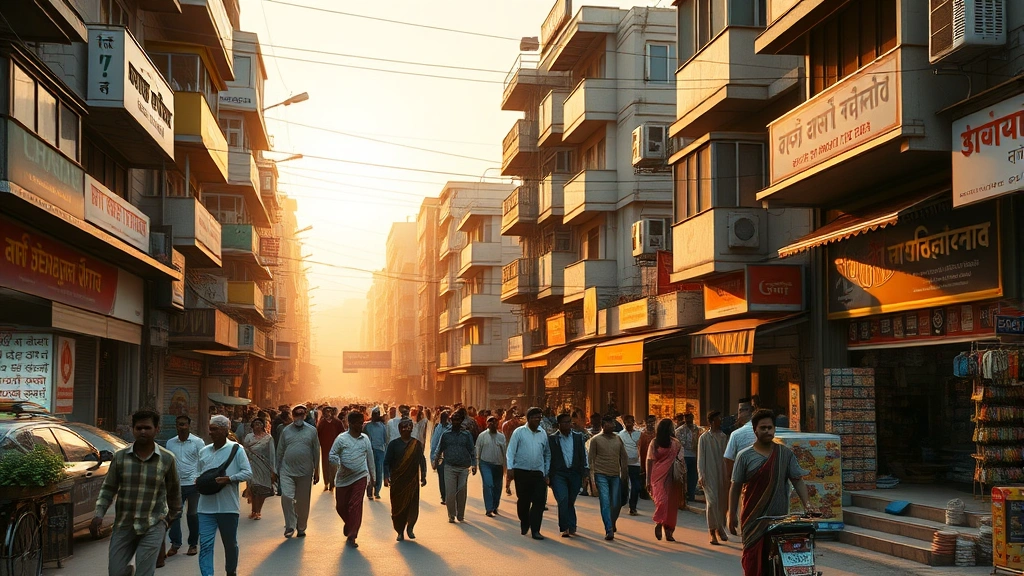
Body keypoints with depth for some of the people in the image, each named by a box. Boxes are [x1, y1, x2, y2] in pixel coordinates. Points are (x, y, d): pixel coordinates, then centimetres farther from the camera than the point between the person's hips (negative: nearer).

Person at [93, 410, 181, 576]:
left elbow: (174, 491, 8)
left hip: (153, 527, -2)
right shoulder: (120, 456, -3)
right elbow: (108, 488, 4)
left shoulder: (168, 459, -5)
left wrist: (173, 515, 17)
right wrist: (98, 515, -6)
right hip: (123, 525, 2)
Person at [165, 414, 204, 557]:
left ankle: (193, 544, 17)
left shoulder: (198, 442, -1)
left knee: (193, 515, 7)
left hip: (193, 483, -2)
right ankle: (175, 544, 0)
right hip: (176, 484, 2)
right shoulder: (170, 443, 9)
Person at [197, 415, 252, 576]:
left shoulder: (236, 450, -4)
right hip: (206, 507, 3)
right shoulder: (204, 451, 9)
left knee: (230, 543, 14)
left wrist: (228, 479, -20)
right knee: (205, 544, -8)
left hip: (228, 507, -3)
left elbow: (248, 473, -8)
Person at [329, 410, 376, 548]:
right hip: (343, 477, 0)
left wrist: (371, 475, 19)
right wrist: (340, 464, -19)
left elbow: (370, 457, 14)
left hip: (360, 476, 0)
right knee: (341, 506, 9)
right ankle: (348, 523, 42)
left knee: (356, 507, -6)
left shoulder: (365, 439, 5)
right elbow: (332, 455, -1)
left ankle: (351, 537, 0)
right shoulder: (341, 438, -4)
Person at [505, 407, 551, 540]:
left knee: (539, 501, -8)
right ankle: (524, 525, 31)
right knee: (523, 501, 8)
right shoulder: (519, 432, -1)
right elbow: (511, 451, -3)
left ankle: (535, 530, -5)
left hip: (538, 473, 2)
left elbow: (547, 454, 15)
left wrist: (547, 473, 10)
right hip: (521, 472, -2)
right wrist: (510, 469, -12)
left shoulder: (543, 434, 9)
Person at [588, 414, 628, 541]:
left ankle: (612, 524, 31)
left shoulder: (618, 439, 10)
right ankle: (609, 530, -10)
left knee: (616, 504, 5)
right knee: (605, 503, -10)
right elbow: (591, 459, 1)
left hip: (616, 476, 3)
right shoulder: (595, 440, 0)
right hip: (601, 475, -3)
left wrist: (624, 474, 10)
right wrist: (592, 477, -4)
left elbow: (623, 457, 14)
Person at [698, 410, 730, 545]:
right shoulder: (704, 438, -2)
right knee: (712, 501, -10)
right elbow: (700, 458, -2)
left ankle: (720, 528, 24)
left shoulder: (724, 437, 7)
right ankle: (712, 531, -5)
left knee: (723, 502, 8)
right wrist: (701, 475, -9)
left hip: (723, 474, 4)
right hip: (710, 475, -4)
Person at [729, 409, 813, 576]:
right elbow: (735, 487, 3)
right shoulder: (745, 456, 0)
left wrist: (806, 504, -11)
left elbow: (797, 480, 3)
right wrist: (732, 516, -1)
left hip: (779, 519, 2)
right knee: (753, 562, -3)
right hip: (753, 519, -2)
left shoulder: (786, 454, 5)